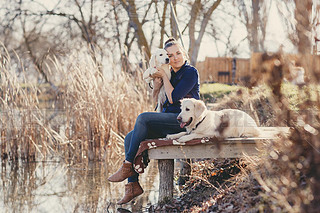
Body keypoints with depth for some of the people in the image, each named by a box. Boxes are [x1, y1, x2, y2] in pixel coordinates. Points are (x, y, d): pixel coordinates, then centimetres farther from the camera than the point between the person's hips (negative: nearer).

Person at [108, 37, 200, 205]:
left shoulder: (190, 72, -6)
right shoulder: (171, 74, 17)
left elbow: (173, 98, -16)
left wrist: (164, 76, -8)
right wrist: (157, 79, 0)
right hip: (168, 120, 9)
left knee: (143, 118, -27)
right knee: (130, 138, -7)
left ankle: (128, 166, -20)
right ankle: (133, 185, -11)